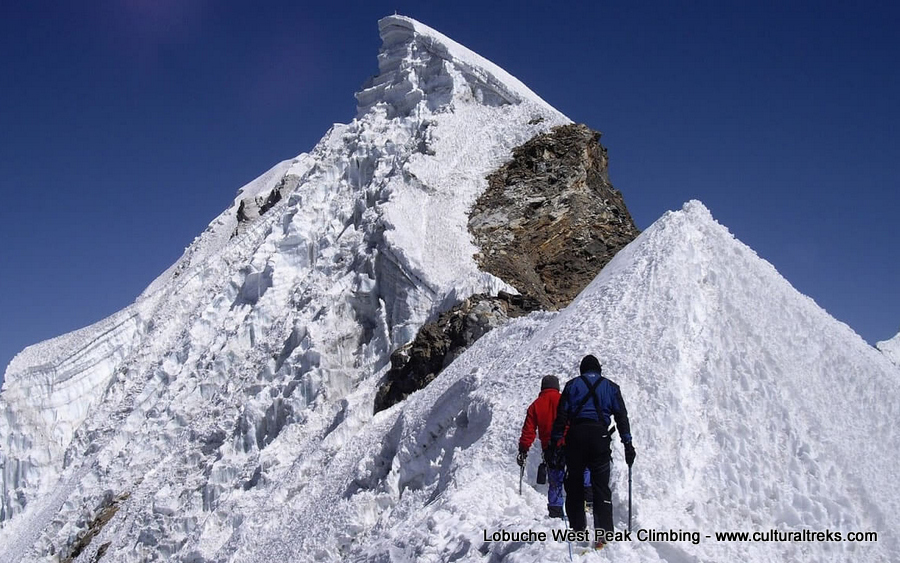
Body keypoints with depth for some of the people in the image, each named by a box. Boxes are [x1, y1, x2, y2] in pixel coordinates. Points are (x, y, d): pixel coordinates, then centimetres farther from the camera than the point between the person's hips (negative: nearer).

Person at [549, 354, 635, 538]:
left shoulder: (572, 385, 12)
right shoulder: (610, 387, 14)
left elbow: (561, 415, 4)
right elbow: (621, 416, 8)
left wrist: (555, 441, 4)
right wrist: (628, 443, 7)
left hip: (576, 435, 0)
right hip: (599, 436, 0)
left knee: (574, 484, 9)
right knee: (601, 486, 0)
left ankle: (578, 528, 9)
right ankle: (604, 529, -13)